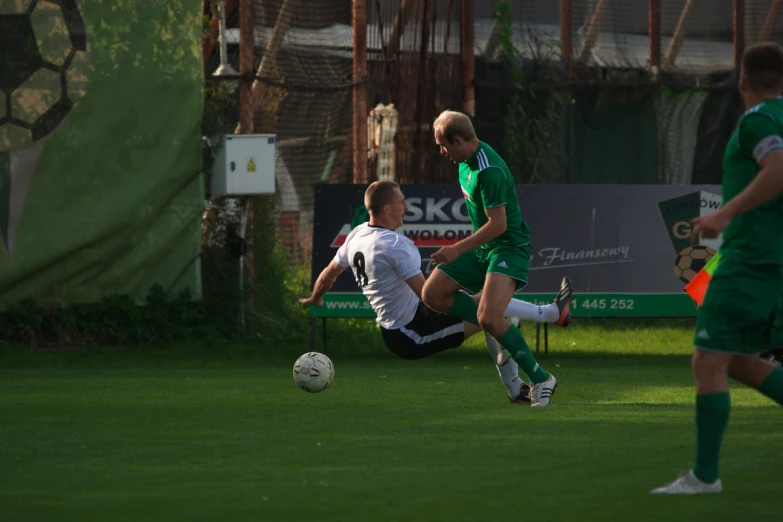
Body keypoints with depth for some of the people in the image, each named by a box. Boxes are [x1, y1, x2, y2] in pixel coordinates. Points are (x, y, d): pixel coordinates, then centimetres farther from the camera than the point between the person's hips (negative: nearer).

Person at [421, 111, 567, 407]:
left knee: (488, 318, -26)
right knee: (432, 294, 0)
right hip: (481, 247, 10)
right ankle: (501, 327, 2)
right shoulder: (467, 161, 5)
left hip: (508, 246, -10)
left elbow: (498, 224, -26)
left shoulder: (488, 171, -26)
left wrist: (458, 249, -20)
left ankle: (540, 379, -12)